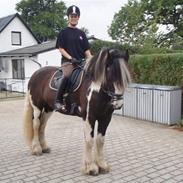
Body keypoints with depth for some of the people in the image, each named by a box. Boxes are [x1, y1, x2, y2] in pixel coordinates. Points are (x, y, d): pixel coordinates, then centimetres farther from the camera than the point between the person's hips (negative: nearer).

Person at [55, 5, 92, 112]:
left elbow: (87, 50, 15)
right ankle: (58, 101, -25)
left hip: (81, 62, 5)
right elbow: (61, 48, -1)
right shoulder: (64, 32, 7)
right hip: (67, 61, -5)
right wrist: (70, 58, -15)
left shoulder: (81, 33, 18)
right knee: (67, 76, -34)